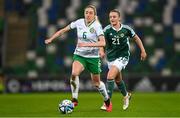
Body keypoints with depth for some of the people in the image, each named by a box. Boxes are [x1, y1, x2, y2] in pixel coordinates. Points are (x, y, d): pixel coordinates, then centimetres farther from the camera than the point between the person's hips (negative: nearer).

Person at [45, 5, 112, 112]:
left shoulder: (97, 26, -15)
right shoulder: (79, 22, -3)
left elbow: (103, 43, -25)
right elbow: (64, 30, 9)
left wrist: (87, 44, -34)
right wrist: (51, 39, 5)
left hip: (93, 57, -2)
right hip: (79, 55, 2)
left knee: (96, 83, 9)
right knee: (74, 73, -27)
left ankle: (107, 101, 35)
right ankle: (74, 99, -14)